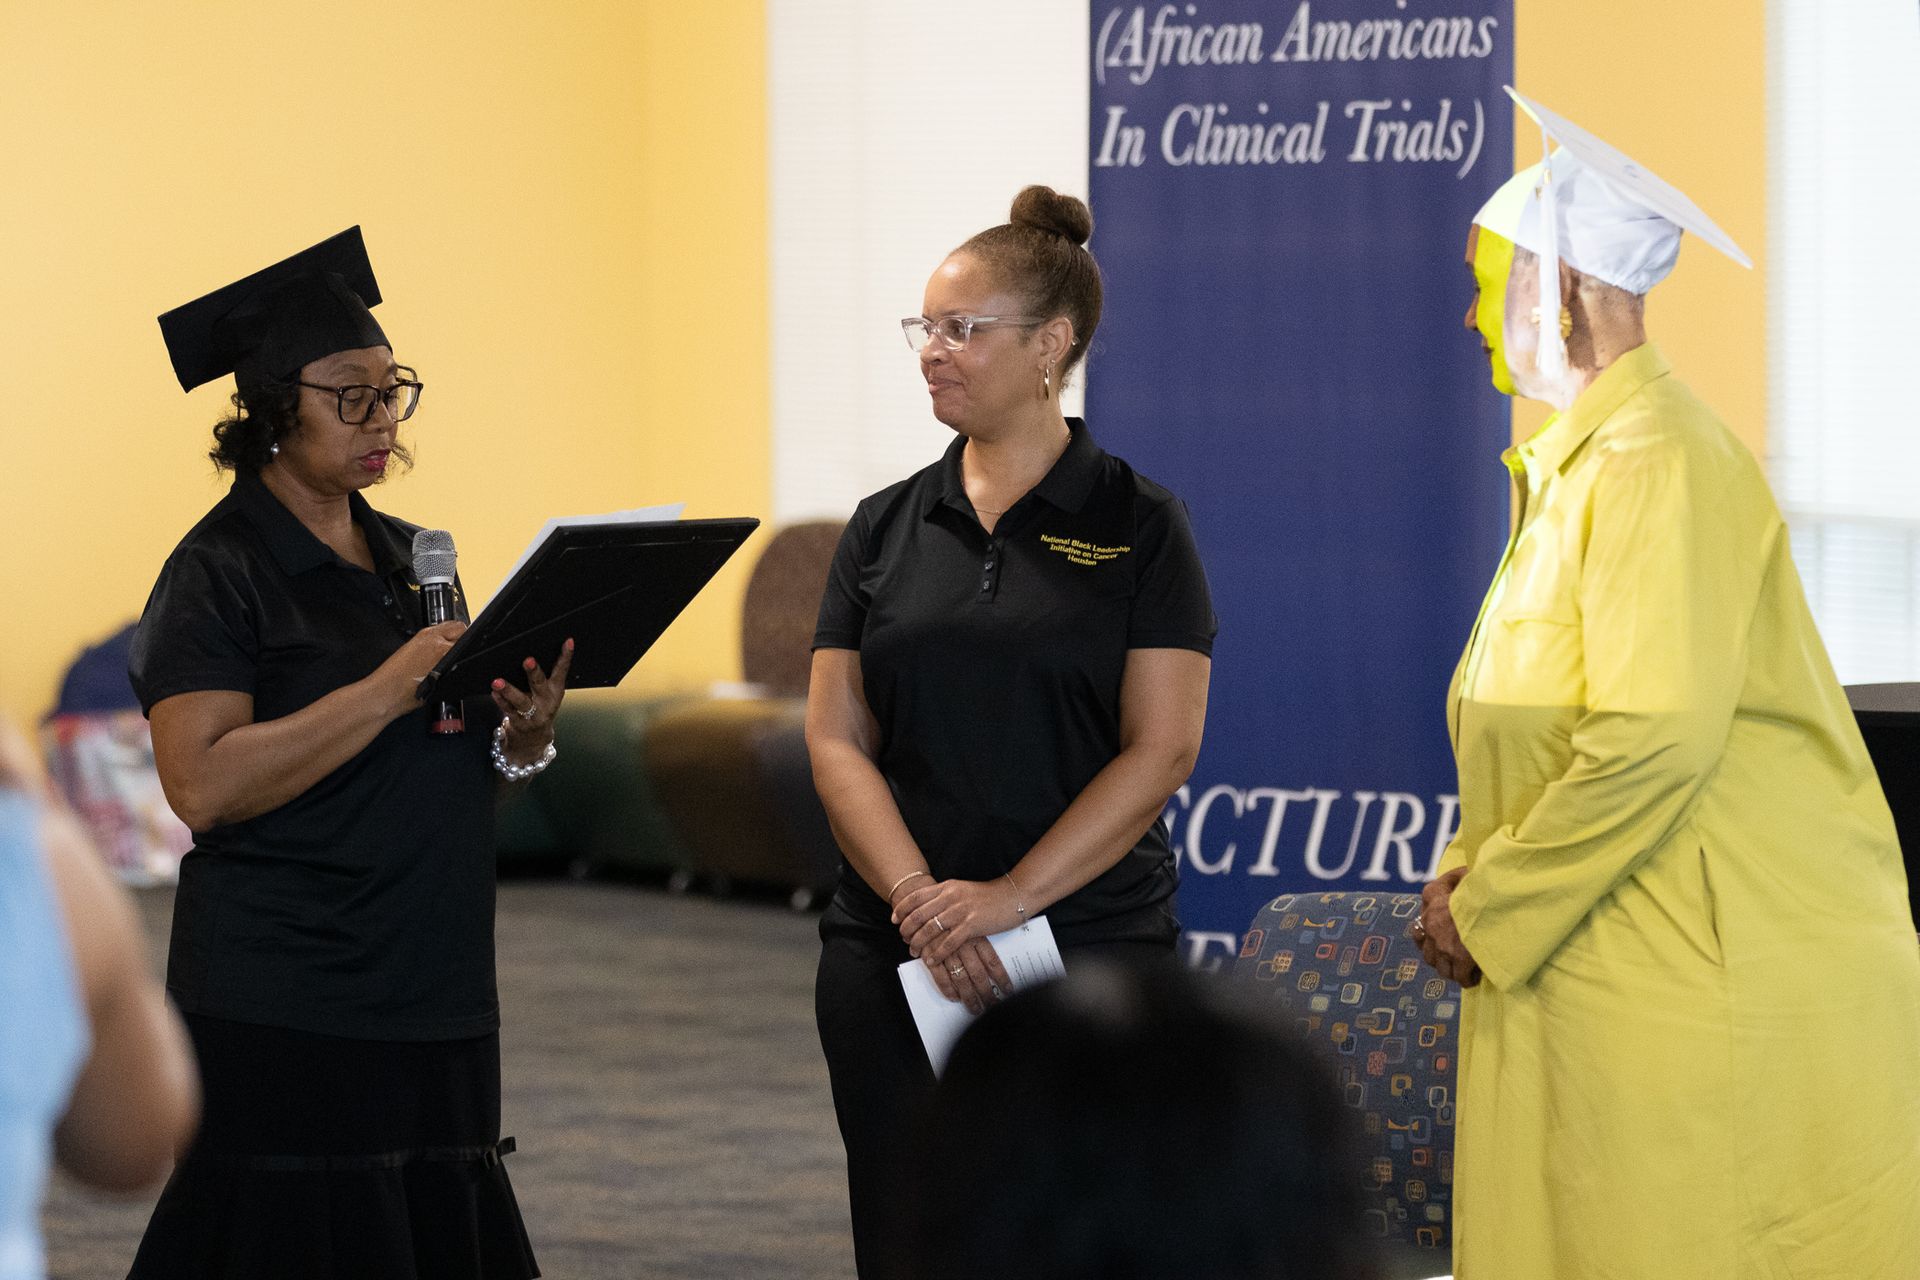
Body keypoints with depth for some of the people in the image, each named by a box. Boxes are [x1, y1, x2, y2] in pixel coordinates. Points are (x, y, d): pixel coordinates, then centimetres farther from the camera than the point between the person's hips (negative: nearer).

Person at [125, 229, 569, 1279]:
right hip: (284, 1021, -7)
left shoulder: (410, 557, 14)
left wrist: (523, 733, -2)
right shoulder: (219, 572, -7)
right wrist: (389, 691, -23)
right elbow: (203, 785, -19)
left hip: (434, 1009, 7)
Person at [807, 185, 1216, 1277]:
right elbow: (837, 740, 4)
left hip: (1093, 950, -3)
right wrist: (920, 898, -12)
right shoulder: (887, 529, 10)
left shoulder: (1138, 525, 0)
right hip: (896, 957, 3)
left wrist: (1009, 896, -16)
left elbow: (1161, 750, -7)